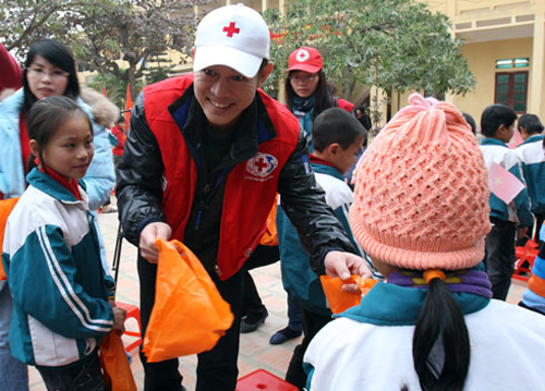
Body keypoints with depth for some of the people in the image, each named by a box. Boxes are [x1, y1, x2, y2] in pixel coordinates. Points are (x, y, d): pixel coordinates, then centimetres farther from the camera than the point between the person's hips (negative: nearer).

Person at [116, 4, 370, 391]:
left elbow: (306, 199, -19)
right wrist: (147, 224, -42)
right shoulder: (155, 107, -26)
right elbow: (134, 184, -20)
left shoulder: (282, 131, -25)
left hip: (225, 265, 0)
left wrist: (331, 249, -40)